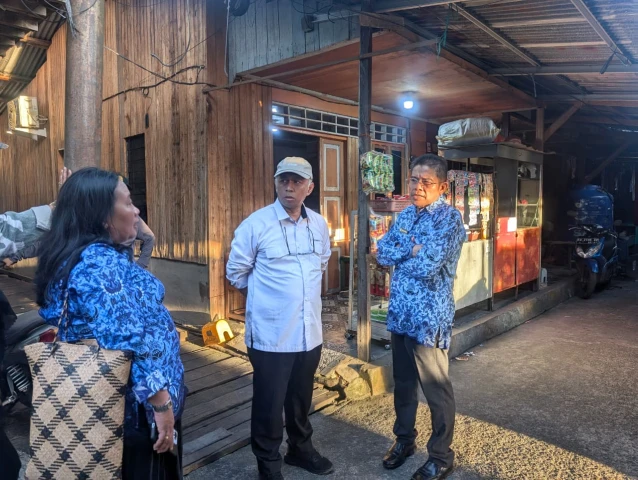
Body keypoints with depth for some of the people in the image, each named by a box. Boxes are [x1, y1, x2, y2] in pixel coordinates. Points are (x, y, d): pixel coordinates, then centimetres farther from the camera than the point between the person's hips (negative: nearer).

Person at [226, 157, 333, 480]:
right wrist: (264, 295, 7)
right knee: (269, 404, 9)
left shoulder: (319, 225, 4)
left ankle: (300, 449, 45)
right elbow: (236, 272, -1)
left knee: (301, 398, 22)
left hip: (310, 332, 5)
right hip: (271, 335, -4)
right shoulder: (256, 224, -12)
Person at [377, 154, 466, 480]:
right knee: (403, 381, 20)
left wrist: (399, 254, -6)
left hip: (428, 317, -7)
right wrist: (411, 250, -13)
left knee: (435, 388, 9)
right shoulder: (405, 214, 9)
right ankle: (404, 438, 40)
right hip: (400, 312, 7)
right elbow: (382, 252, 2)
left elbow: (428, 265, -24)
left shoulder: (449, 218, -14)